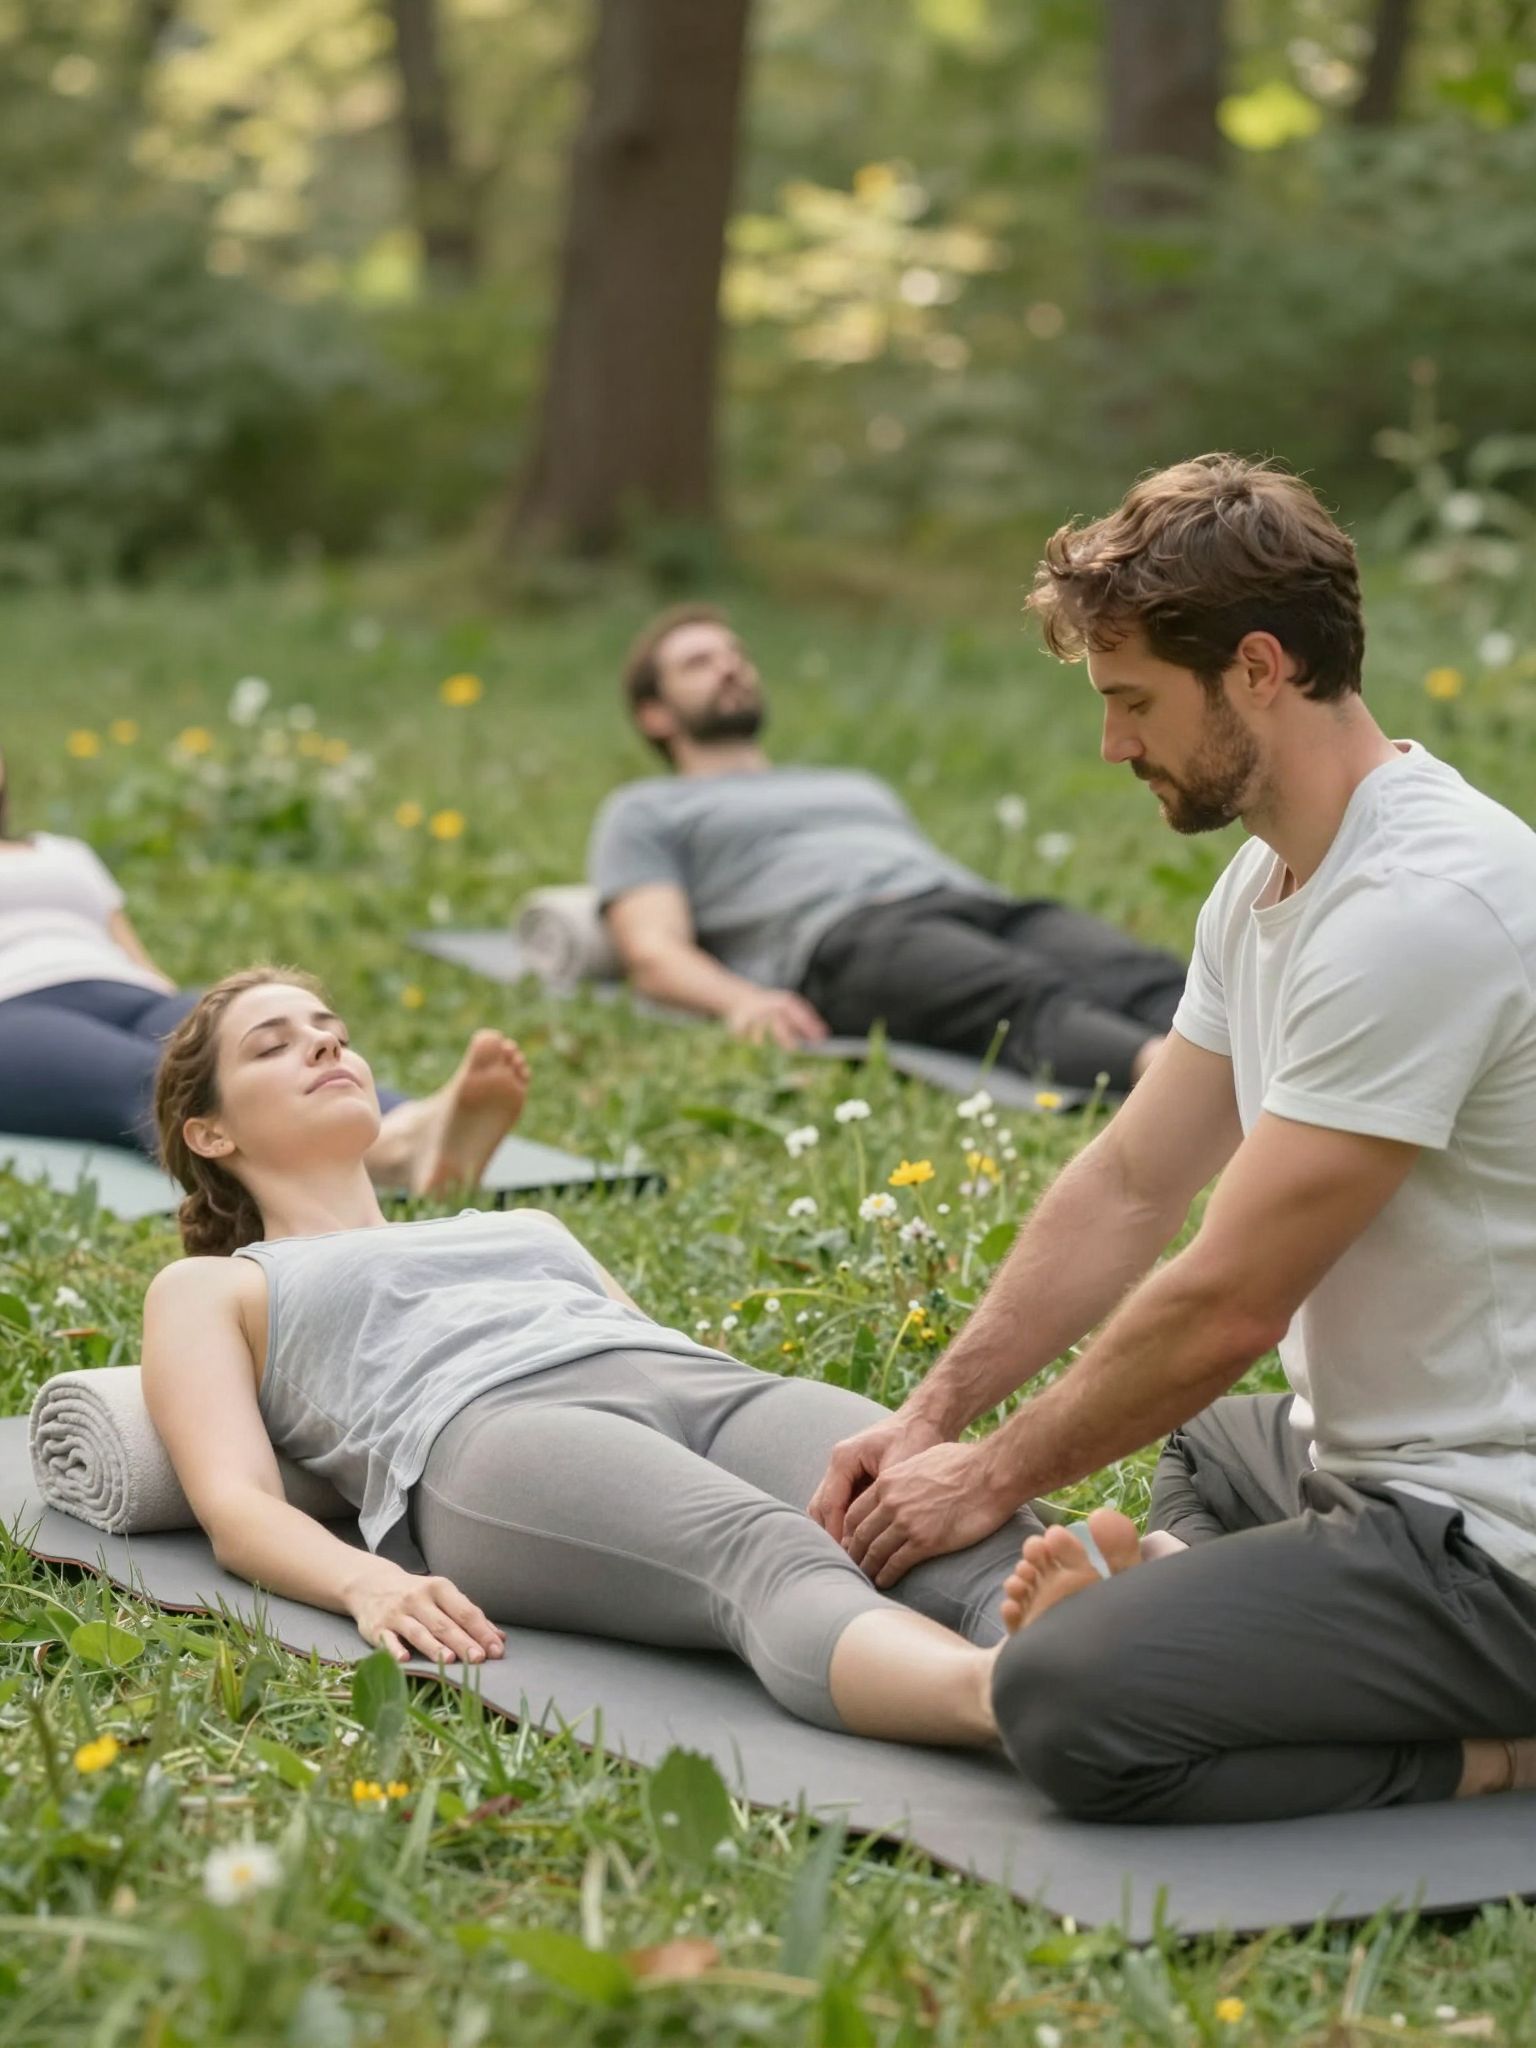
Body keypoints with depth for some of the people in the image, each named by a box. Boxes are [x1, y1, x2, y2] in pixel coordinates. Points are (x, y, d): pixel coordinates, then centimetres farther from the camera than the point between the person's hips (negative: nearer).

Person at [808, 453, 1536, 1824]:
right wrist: (934, 1417, 7)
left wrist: (994, 1477, -9)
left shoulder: (1419, 911, -25)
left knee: (1070, 1700, -27)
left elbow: (1228, 1303, -22)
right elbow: (1131, 1188, 13)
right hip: (1359, 1453, 10)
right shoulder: (1271, 878, 8)